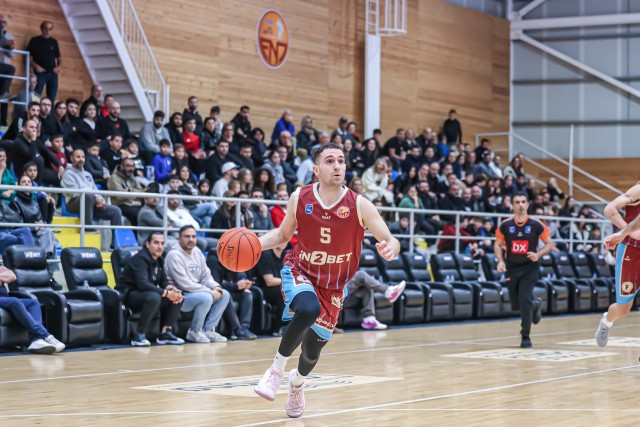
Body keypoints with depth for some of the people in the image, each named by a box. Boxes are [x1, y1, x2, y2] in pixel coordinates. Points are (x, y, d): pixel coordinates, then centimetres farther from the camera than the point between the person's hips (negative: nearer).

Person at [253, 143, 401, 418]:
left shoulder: (359, 205, -17)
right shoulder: (299, 198, -12)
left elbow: (390, 241, -16)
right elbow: (282, 234, 4)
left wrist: (390, 249, -41)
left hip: (333, 285, 1)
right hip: (299, 271, -1)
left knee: (312, 350, 9)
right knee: (307, 310, -36)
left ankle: (297, 381, 48)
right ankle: (276, 369, -14)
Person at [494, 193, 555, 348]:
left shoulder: (536, 225, -7)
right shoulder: (505, 225, -3)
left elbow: (550, 244, 1)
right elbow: (497, 244, 9)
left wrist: (538, 254, -17)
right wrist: (500, 261, -7)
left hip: (530, 268, -3)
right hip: (512, 269, 3)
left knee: (524, 300, -18)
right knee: (516, 304, 8)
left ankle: (526, 336, -5)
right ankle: (535, 305, 44)